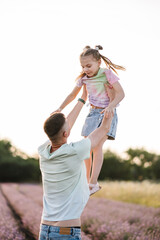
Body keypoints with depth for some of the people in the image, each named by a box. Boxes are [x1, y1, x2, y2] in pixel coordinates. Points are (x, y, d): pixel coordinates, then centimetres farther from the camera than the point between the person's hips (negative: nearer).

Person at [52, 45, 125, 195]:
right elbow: (72, 95, 17)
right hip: (93, 113, 6)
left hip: (108, 113, -5)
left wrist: (111, 106, -36)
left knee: (97, 145, -19)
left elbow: (121, 93, -20)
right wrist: (60, 108, 10)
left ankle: (93, 183, -18)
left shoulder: (107, 73, -14)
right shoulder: (83, 78, 2)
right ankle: (86, 181, 15)